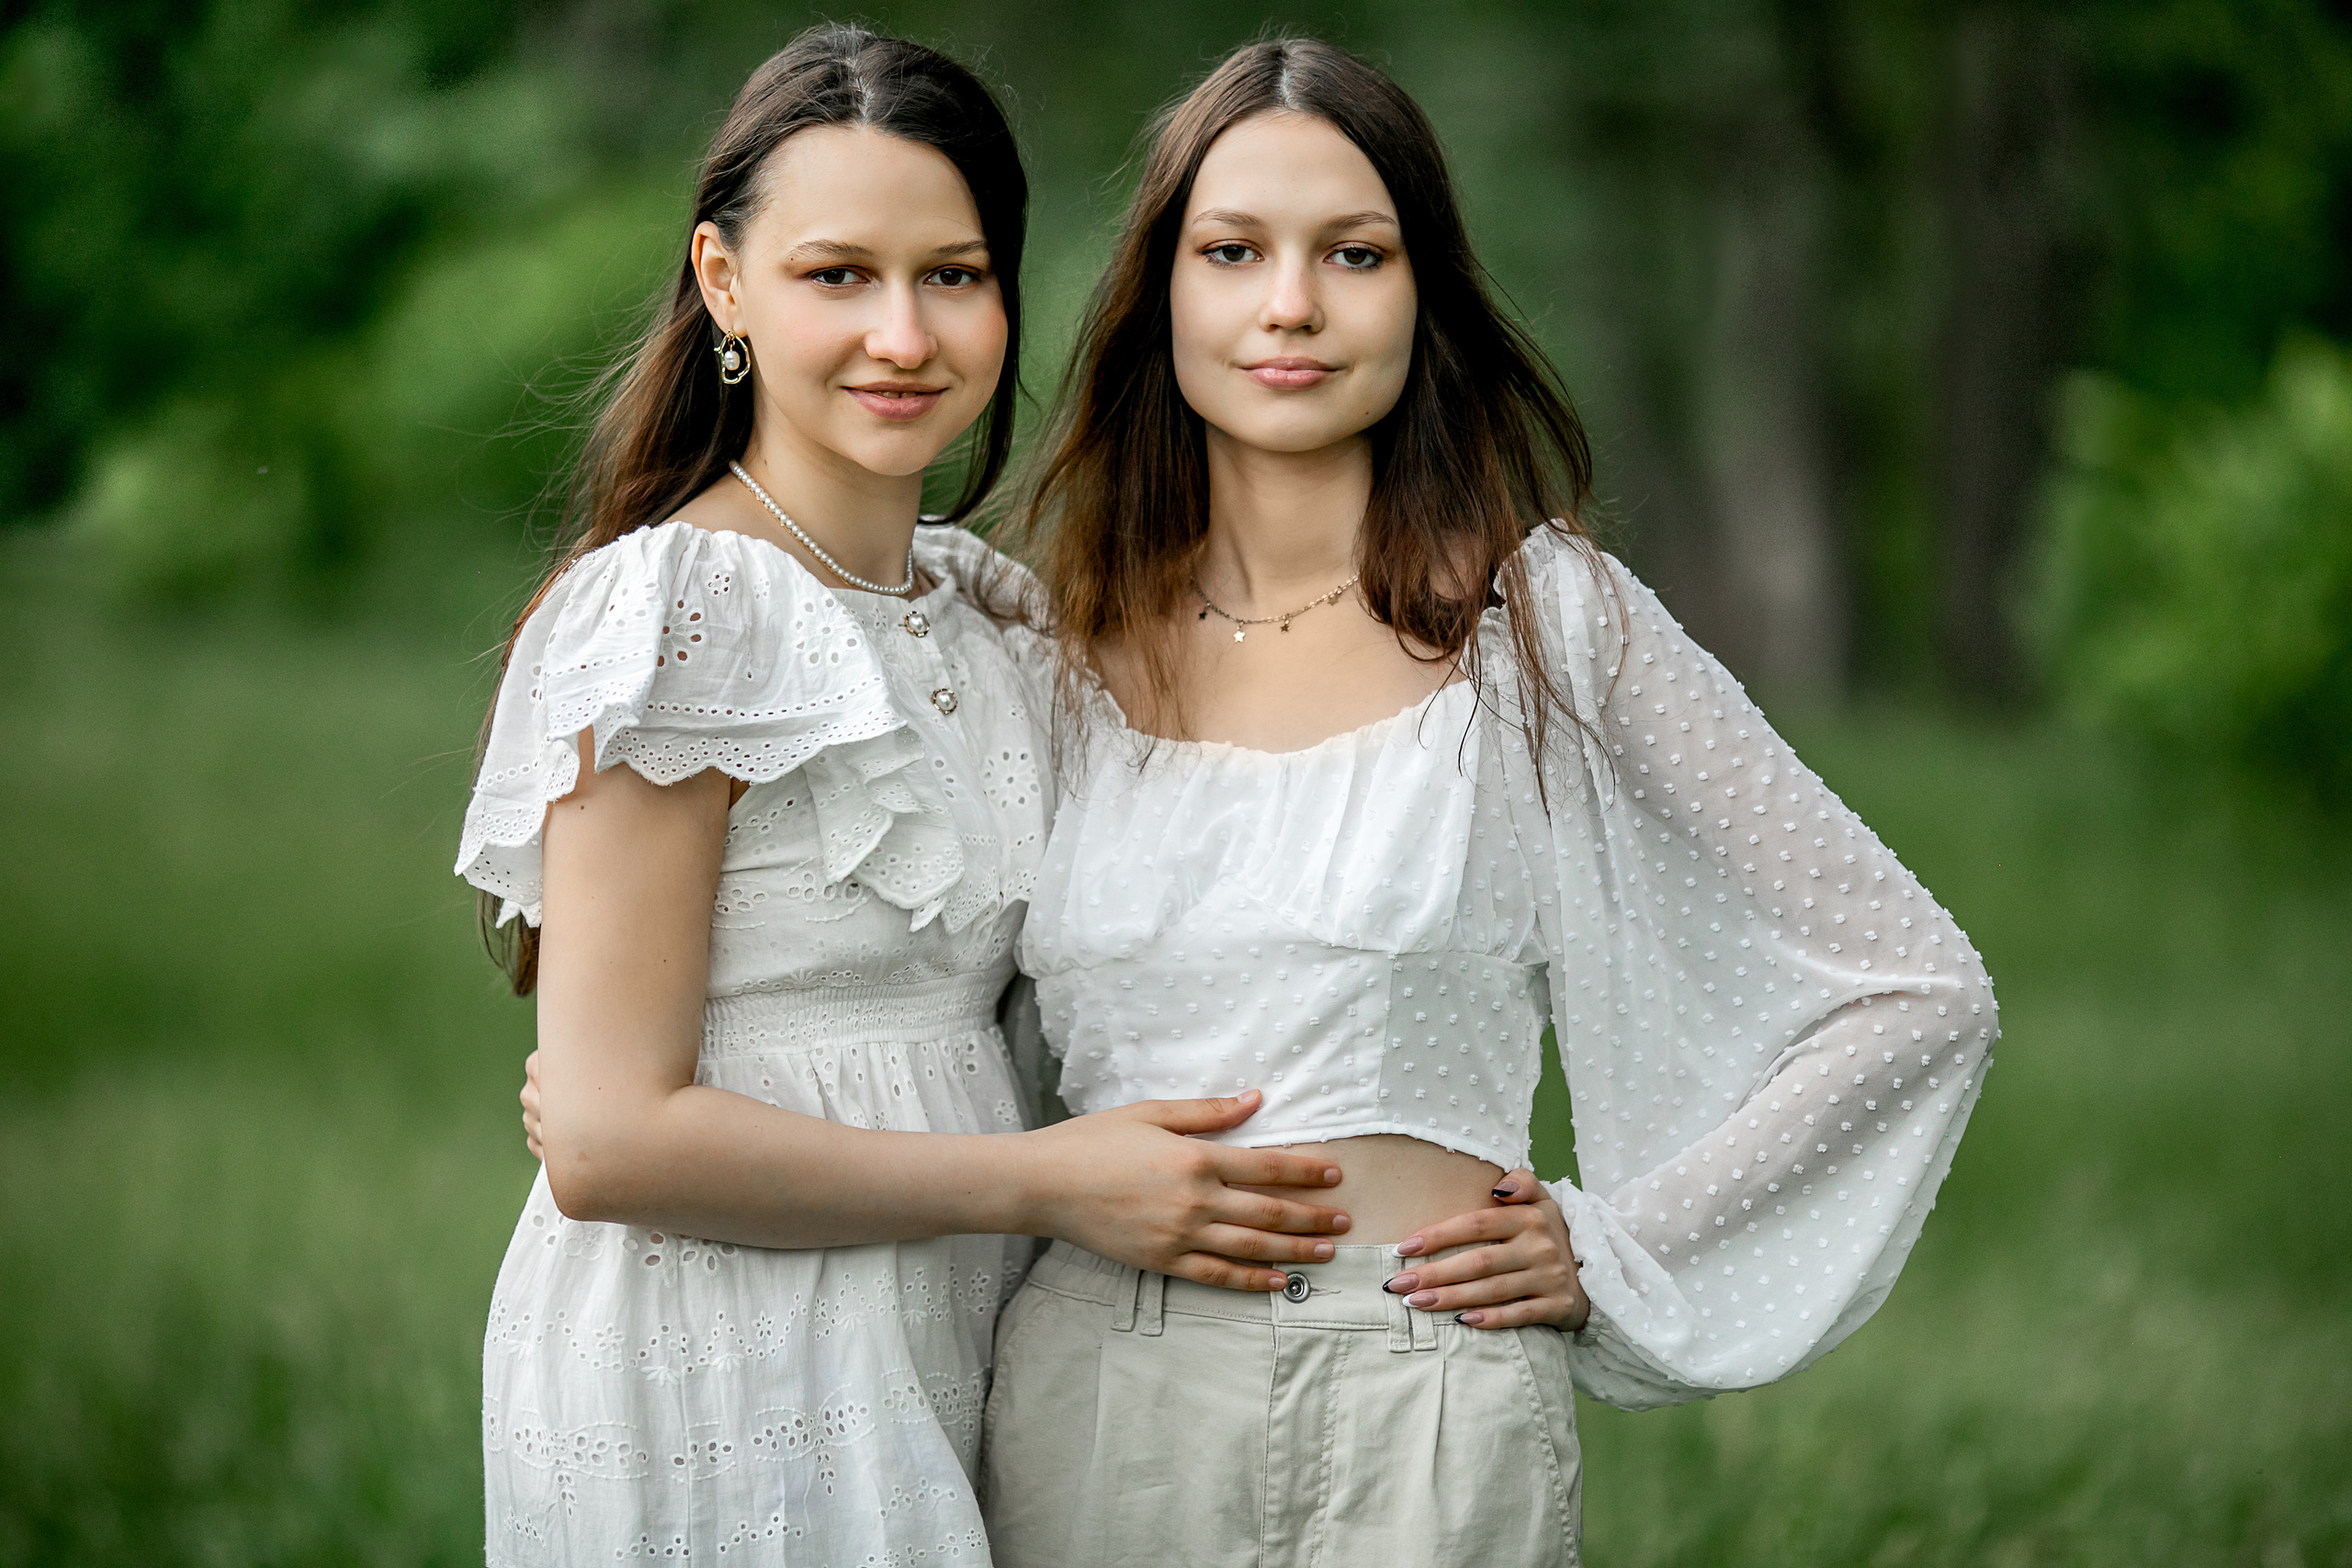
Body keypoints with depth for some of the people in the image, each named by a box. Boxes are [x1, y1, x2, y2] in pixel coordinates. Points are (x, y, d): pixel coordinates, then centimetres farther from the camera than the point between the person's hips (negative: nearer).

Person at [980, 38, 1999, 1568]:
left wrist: (1610, 1250, -1)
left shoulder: (1550, 620, -2)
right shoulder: (1056, 647, 7)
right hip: (1082, 1405, 3)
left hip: (1418, 1425, -3)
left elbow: (1920, 992, 0)